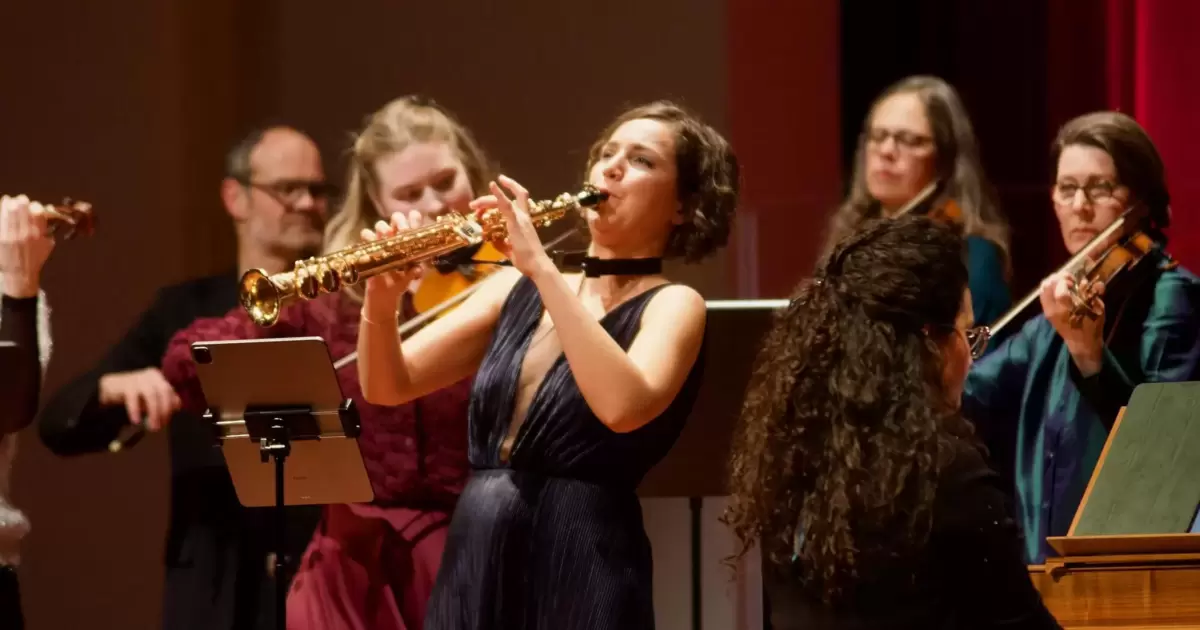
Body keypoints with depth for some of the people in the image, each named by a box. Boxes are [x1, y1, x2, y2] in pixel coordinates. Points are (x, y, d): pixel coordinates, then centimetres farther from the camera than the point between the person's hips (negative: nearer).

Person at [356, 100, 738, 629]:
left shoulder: (672, 305, -1)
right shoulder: (518, 289, 13)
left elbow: (623, 406, -22)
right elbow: (388, 386, 8)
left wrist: (541, 266, -22)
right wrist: (382, 300, -12)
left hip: (580, 573, -5)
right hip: (470, 567, 5)